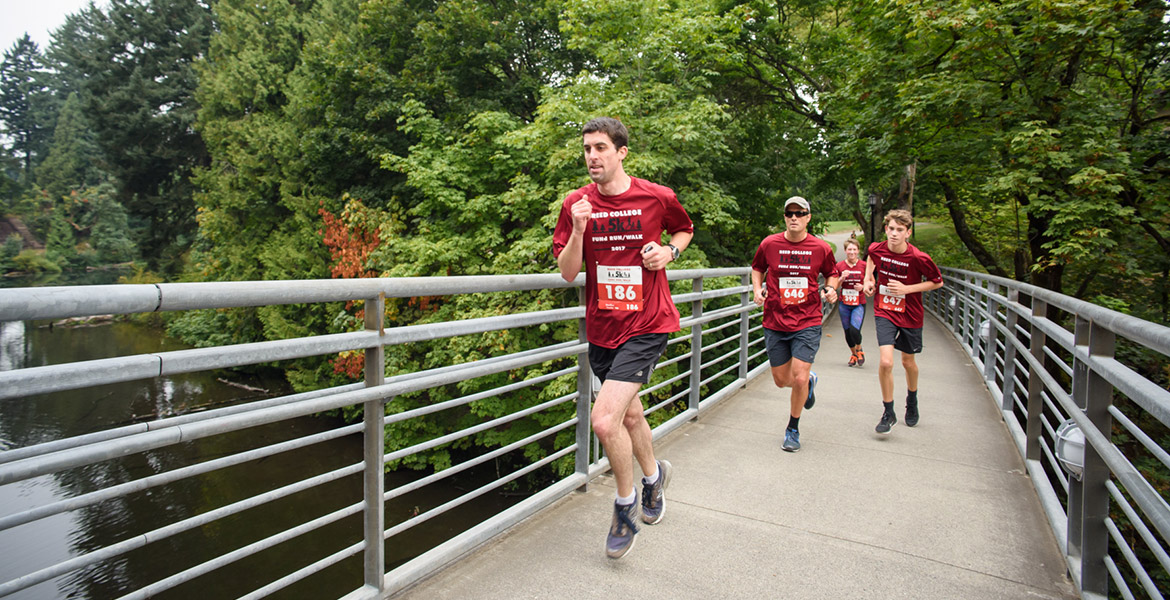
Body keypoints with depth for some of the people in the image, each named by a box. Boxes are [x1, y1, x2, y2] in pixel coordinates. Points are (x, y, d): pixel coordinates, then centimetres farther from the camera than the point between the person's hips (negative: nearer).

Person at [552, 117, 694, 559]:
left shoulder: (658, 198, -6)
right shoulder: (576, 204, 0)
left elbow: (685, 230, 15)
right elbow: (568, 273, -3)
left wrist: (669, 250, -5)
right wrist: (578, 230, -18)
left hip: (646, 326, -4)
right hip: (601, 328, 4)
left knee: (604, 420, -17)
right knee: (629, 414, 21)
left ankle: (625, 505, 11)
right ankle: (653, 475, 52)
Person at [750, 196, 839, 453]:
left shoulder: (821, 248, -2)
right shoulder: (769, 244, -2)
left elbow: (831, 273, 15)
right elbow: (757, 268, 16)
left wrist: (831, 290, -5)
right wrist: (757, 288, -2)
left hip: (807, 324, -2)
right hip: (775, 323, 2)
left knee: (799, 379, -10)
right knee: (781, 380, 9)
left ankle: (793, 430, 15)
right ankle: (810, 381, 47)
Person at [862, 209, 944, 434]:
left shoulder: (919, 258, -20)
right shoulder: (877, 249, -11)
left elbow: (937, 282, -6)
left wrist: (907, 289, -18)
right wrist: (868, 278, 1)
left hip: (910, 315, 0)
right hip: (884, 312, 1)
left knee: (908, 361, 17)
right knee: (886, 361, -16)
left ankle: (912, 402, 47)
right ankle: (888, 413, 2)